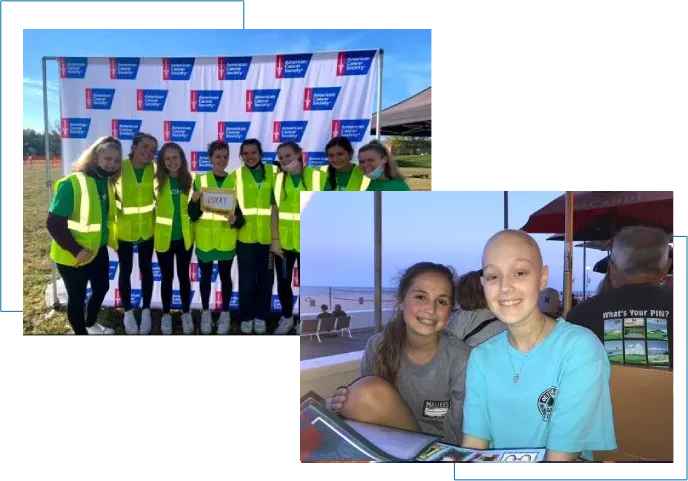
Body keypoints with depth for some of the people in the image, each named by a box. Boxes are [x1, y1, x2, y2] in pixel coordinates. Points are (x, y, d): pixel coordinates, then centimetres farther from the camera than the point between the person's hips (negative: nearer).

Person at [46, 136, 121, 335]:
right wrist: (76, 250, -24)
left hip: (99, 250, 8)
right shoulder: (72, 184, -23)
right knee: (77, 297, 9)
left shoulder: (108, 183, 0)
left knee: (102, 288, 24)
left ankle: (91, 324, 49)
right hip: (73, 256, -8)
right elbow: (53, 223, -23)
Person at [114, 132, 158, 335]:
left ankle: (146, 311, 29)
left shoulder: (154, 169, -9)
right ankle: (128, 313, 27)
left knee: (146, 269, 14)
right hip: (124, 229, -2)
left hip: (147, 229, 2)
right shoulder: (119, 168, -15)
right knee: (125, 270, 11)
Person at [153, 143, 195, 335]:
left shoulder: (190, 179, -2)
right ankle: (166, 316, 24)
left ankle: (186, 314, 26)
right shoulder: (157, 181, -7)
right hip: (163, 237, -1)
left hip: (184, 237, 1)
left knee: (183, 276, 12)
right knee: (167, 277, 10)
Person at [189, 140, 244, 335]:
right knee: (206, 276, 13)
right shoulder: (200, 180, -2)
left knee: (225, 276, 11)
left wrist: (235, 220, -22)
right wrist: (195, 201, -24)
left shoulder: (235, 181, -2)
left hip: (226, 240, 0)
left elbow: (241, 212, 0)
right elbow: (193, 215, -4)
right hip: (205, 239, 0)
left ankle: (225, 314, 25)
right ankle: (206, 313, 29)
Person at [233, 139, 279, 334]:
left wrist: (276, 238, -5)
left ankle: (261, 316, 25)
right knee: (246, 280, 3)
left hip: (267, 236, 1)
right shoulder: (235, 175, 2)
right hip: (245, 237, 0)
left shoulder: (272, 173, 1)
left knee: (266, 279, 9)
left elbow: (275, 206, -1)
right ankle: (246, 317, 21)